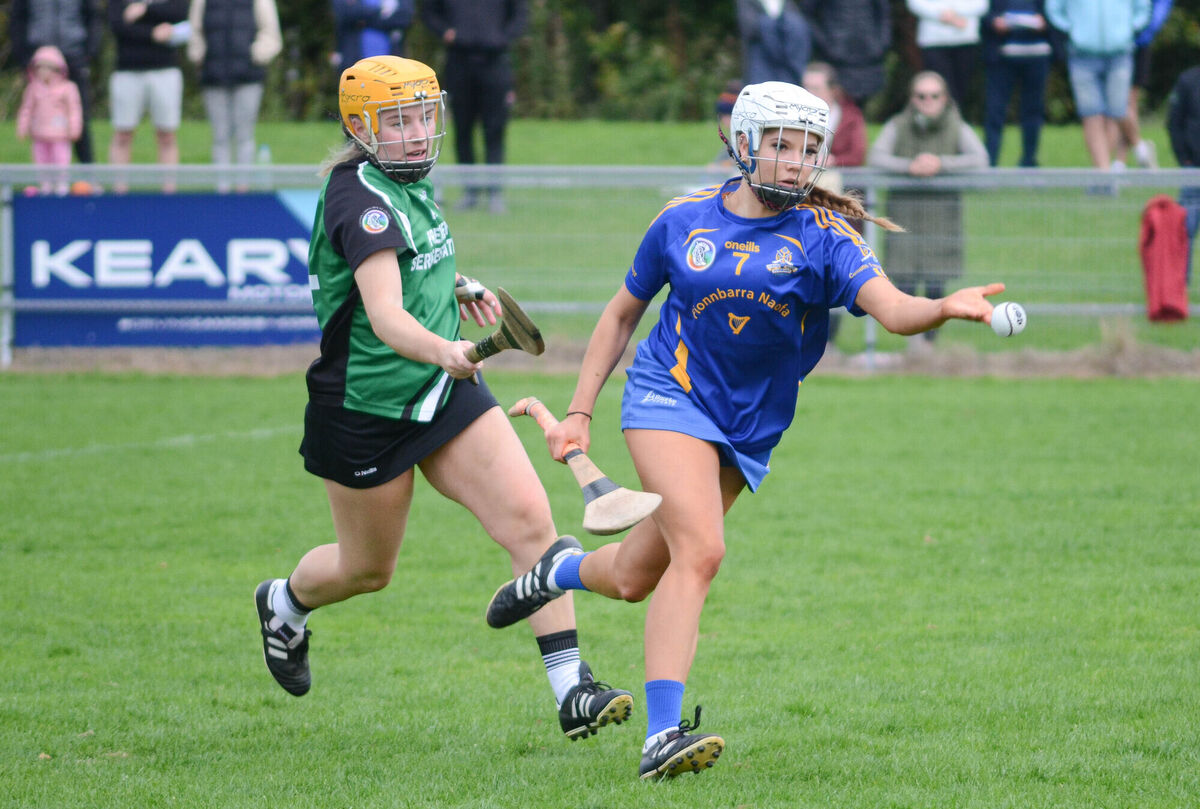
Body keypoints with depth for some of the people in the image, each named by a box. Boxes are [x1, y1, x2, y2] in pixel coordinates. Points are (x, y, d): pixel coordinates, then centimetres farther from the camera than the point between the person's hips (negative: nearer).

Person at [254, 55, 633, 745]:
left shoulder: (414, 183, 5)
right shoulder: (361, 198, -22)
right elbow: (385, 316, -37)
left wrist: (457, 287, 11)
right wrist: (442, 350, -55)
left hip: (443, 392, 7)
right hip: (367, 410, -7)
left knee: (531, 519, -12)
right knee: (369, 569, 13)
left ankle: (572, 689, -13)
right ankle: (285, 603, 48)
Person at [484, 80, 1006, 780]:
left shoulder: (823, 236, -8)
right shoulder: (684, 222, -3)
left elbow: (891, 308, -25)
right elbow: (623, 314, 11)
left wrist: (944, 307, -47)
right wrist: (580, 412, 7)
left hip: (748, 432, 2)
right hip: (669, 398, -2)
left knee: (634, 578, 10)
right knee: (701, 550, -24)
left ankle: (562, 571, 46)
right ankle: (662, 736, -26)